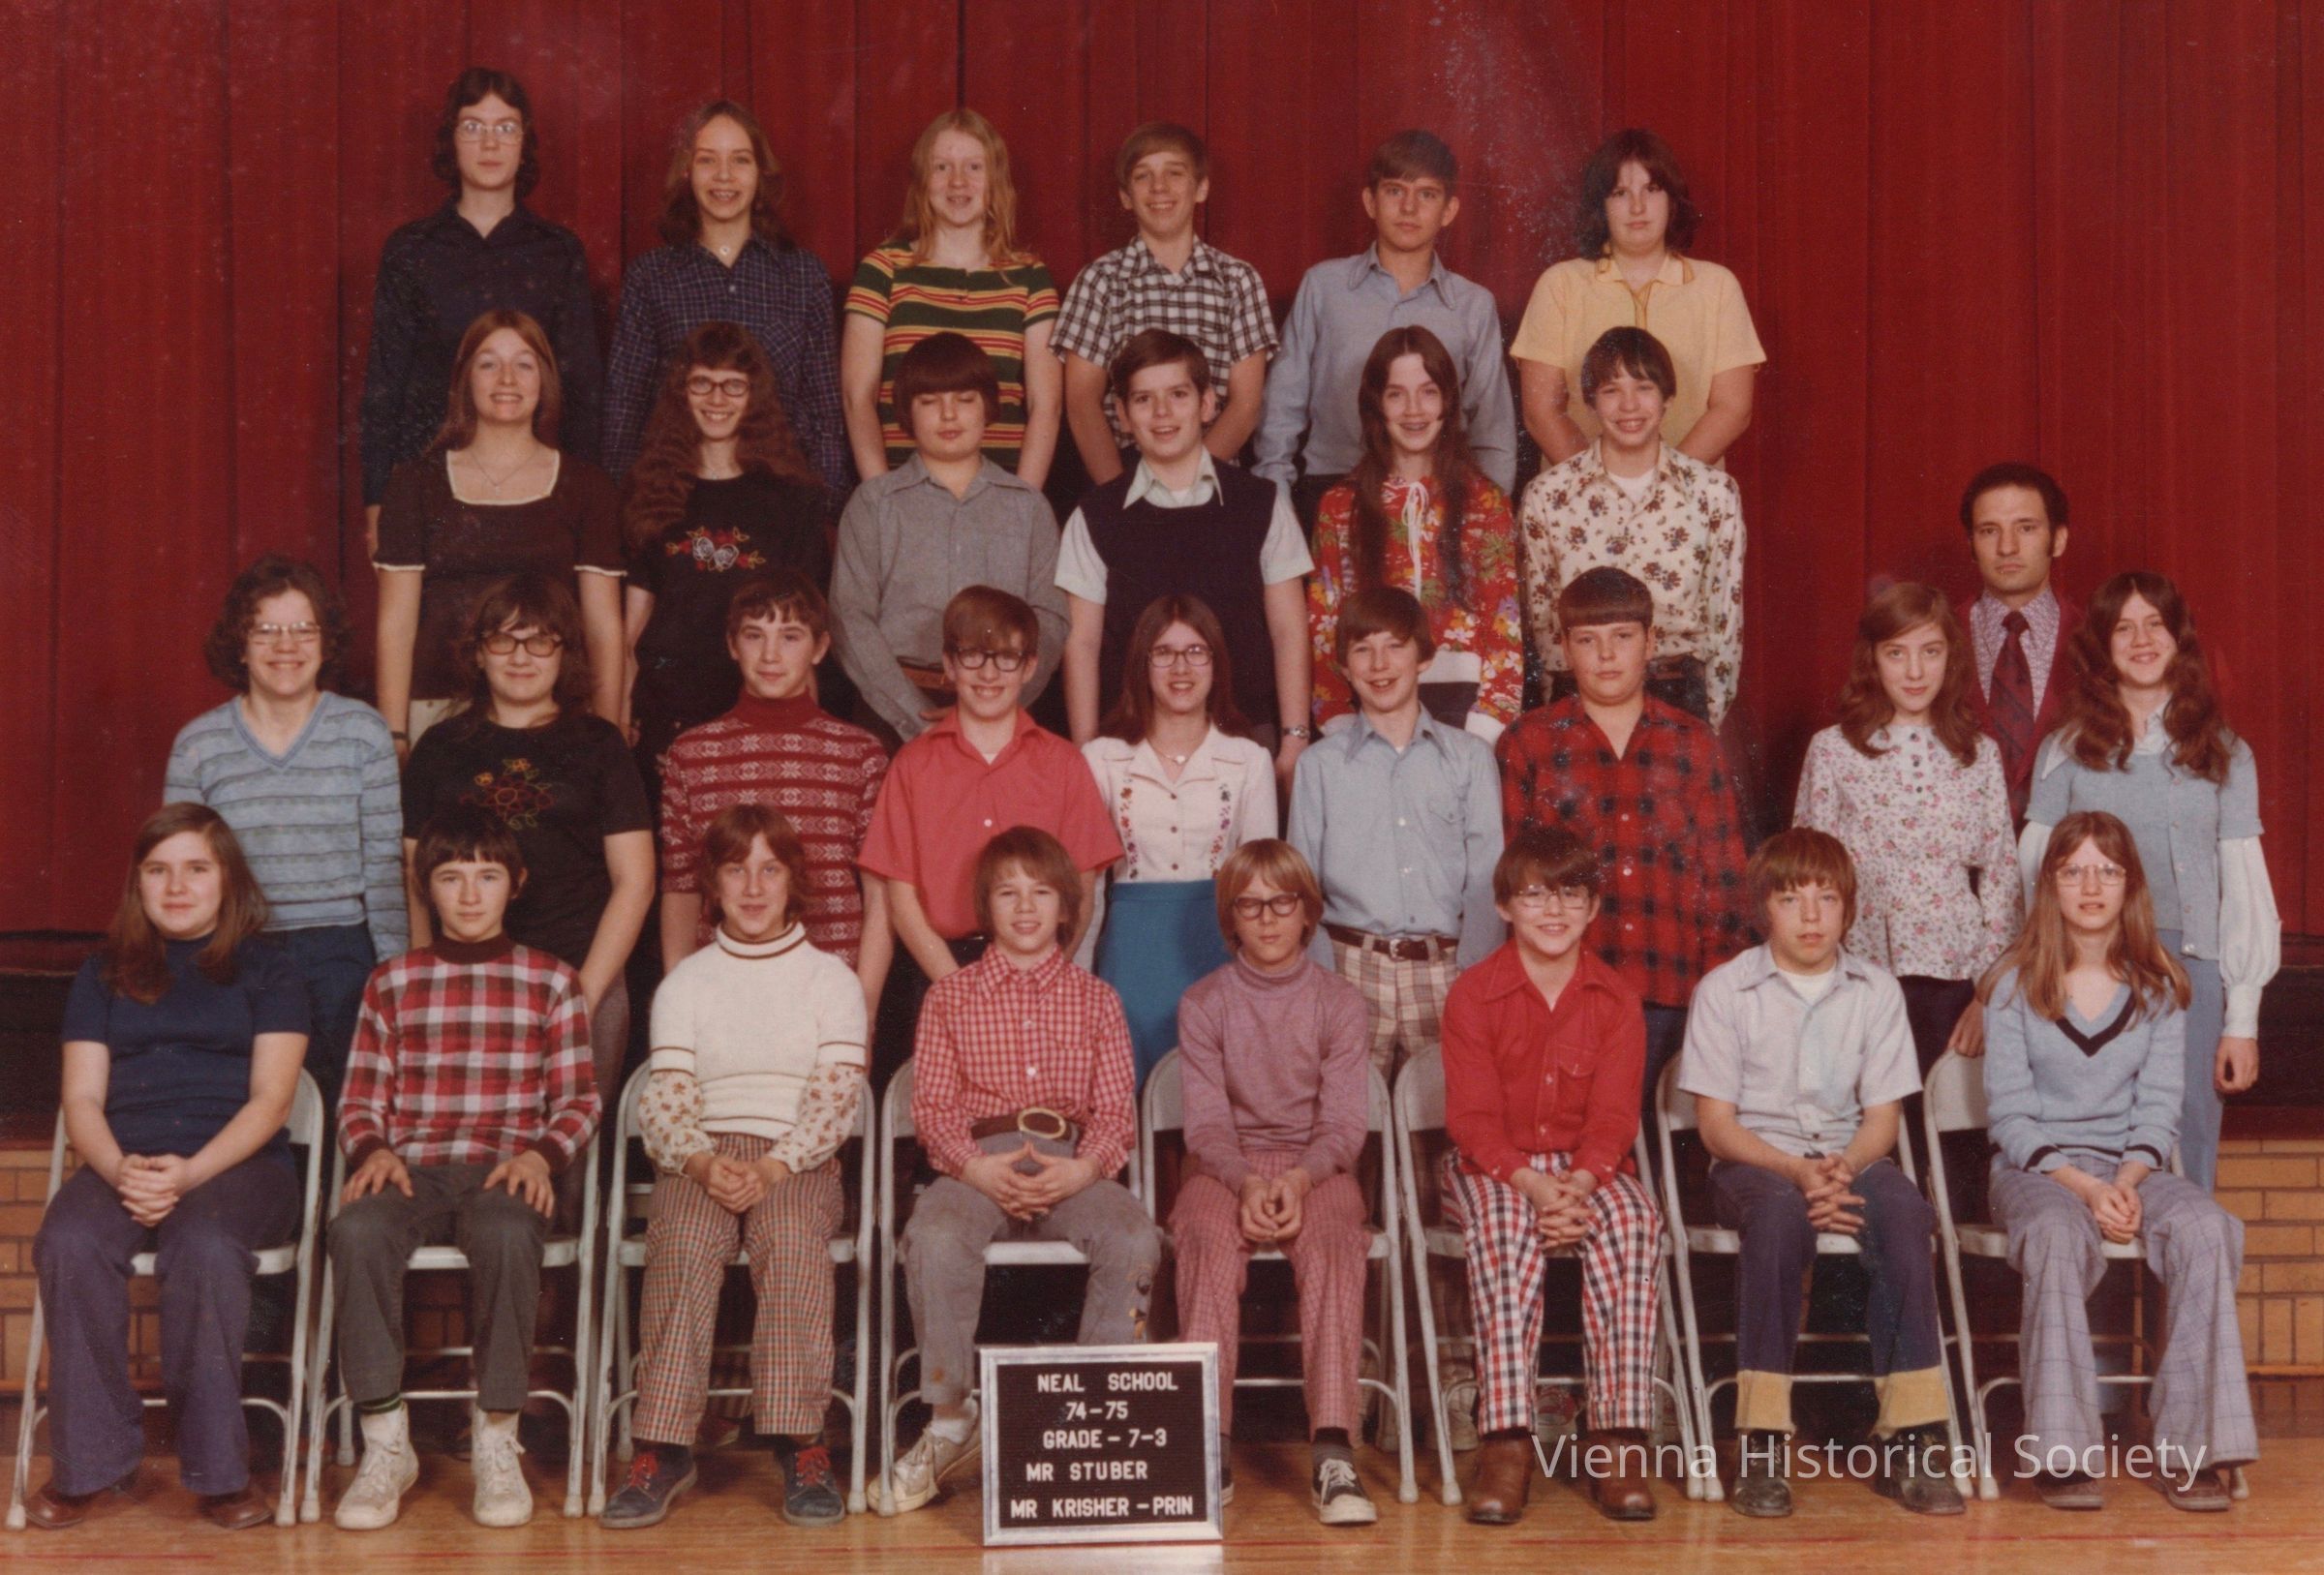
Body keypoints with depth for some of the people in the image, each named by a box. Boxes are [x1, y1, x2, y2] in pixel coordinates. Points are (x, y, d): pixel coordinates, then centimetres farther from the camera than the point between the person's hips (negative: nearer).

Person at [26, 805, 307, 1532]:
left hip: (236, 1164, -2)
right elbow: (82, 1099, 10)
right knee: (68, 1243, -32)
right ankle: (86, 1462, -23)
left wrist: (191, 1173, -16)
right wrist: (121, 1171, -13)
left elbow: (271, 1097, 2)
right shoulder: (104, 974, 20)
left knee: (204, 1247, -37)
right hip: (124, 1163, 2)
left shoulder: (266, 969, 13)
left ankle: (219, 1469, -27)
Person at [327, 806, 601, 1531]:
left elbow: (578, 1100, 10)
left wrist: (540, 1153, -10)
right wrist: (373, 1150, -6)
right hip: (411, 1166, 2)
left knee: (506, 1233, -38)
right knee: (356, 1228, -34)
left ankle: (497, 1443, -24)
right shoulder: (392, 982, 18)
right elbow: (361, 1098, 16)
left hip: (505, 1167, -1)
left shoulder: (550, 983, 14)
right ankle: (386, 1445, -25)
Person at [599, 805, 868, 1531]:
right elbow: (665, 1097, 6)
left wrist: (772, 1168, -17)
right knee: (682, 1242, -33)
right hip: (701, 1158, 1)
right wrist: (702, 1163, -16)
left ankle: (802, 1446, -34)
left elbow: (836, 1095, 0)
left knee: (791, 1237, -36)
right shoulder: (685, 984, 18)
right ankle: (665, 1447, -35)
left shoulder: (831, 979, 13)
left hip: (799, 1162, -1)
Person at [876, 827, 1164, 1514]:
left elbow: (1115, 1111, 9)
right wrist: (977, 1168, -14)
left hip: (1073, 1165, 1)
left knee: (1135, 1239, -32)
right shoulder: (950, 996, 15)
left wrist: (1084, 1169, -13)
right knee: (934, 1239, -35)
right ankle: (950, 1424, -18)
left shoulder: (1094, 1000, 17)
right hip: (976, 1162, -1)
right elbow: (932, 1107, 6)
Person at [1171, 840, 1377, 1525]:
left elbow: (1344, 1123, -1)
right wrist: (1247, 1182, -22)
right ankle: (1210, 1443, -37)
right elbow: (1207, 1123, -2)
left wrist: (1298, 1179, -22)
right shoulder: (1204, 1004, 6)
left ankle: (1333, 1451, -41)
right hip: (1226, 1165, 0)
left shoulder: (1340, 1003, 6)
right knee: (1210, 1242, -34)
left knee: (1332, 1246, -34)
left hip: (1316, 1166, 0)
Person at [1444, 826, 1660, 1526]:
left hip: (1590, 1168, 2)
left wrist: (1578, 1185, -23)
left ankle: (1621, 1439, -30)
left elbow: (1614, 1116, -3)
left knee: (1633, 1223, -31)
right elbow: (1473, 1117, -8)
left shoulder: (1615, 999, 4)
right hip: (1492, 1165, -2)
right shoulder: (1471, 995, -2)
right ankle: (1507, 1439, -38)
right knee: (1507, 1226, -35)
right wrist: (1533, 1186, -24)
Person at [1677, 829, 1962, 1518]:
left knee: (1904, 1207, -32)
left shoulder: (1875, 989, 8)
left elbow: (1884, 1114, 4)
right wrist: (1796, 1170, -20)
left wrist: (1845, 1166, -18)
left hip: (1848, 1156, 2)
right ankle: (1762, 1446, -36)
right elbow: (1716, 1122, -4)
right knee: (1781, 1210, -38)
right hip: (1754, 1161, -2)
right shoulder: (1725, 989, 0)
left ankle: (1910, 1439, -30)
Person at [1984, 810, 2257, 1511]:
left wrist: (2128, 1181, -15)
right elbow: (2011, 1116, -3)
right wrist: (2083, 1187, -17)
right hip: (2035, 1167, -2)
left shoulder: (2159, 986, 9)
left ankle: (2190, 1447, -26)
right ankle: (2062, 1451, -33)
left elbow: (2159, 1107, 4)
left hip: (2131, 1166, 3)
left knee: (2206, 1229, -30)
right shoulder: (2016, 986, 1)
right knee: (2060, 1236, -38)